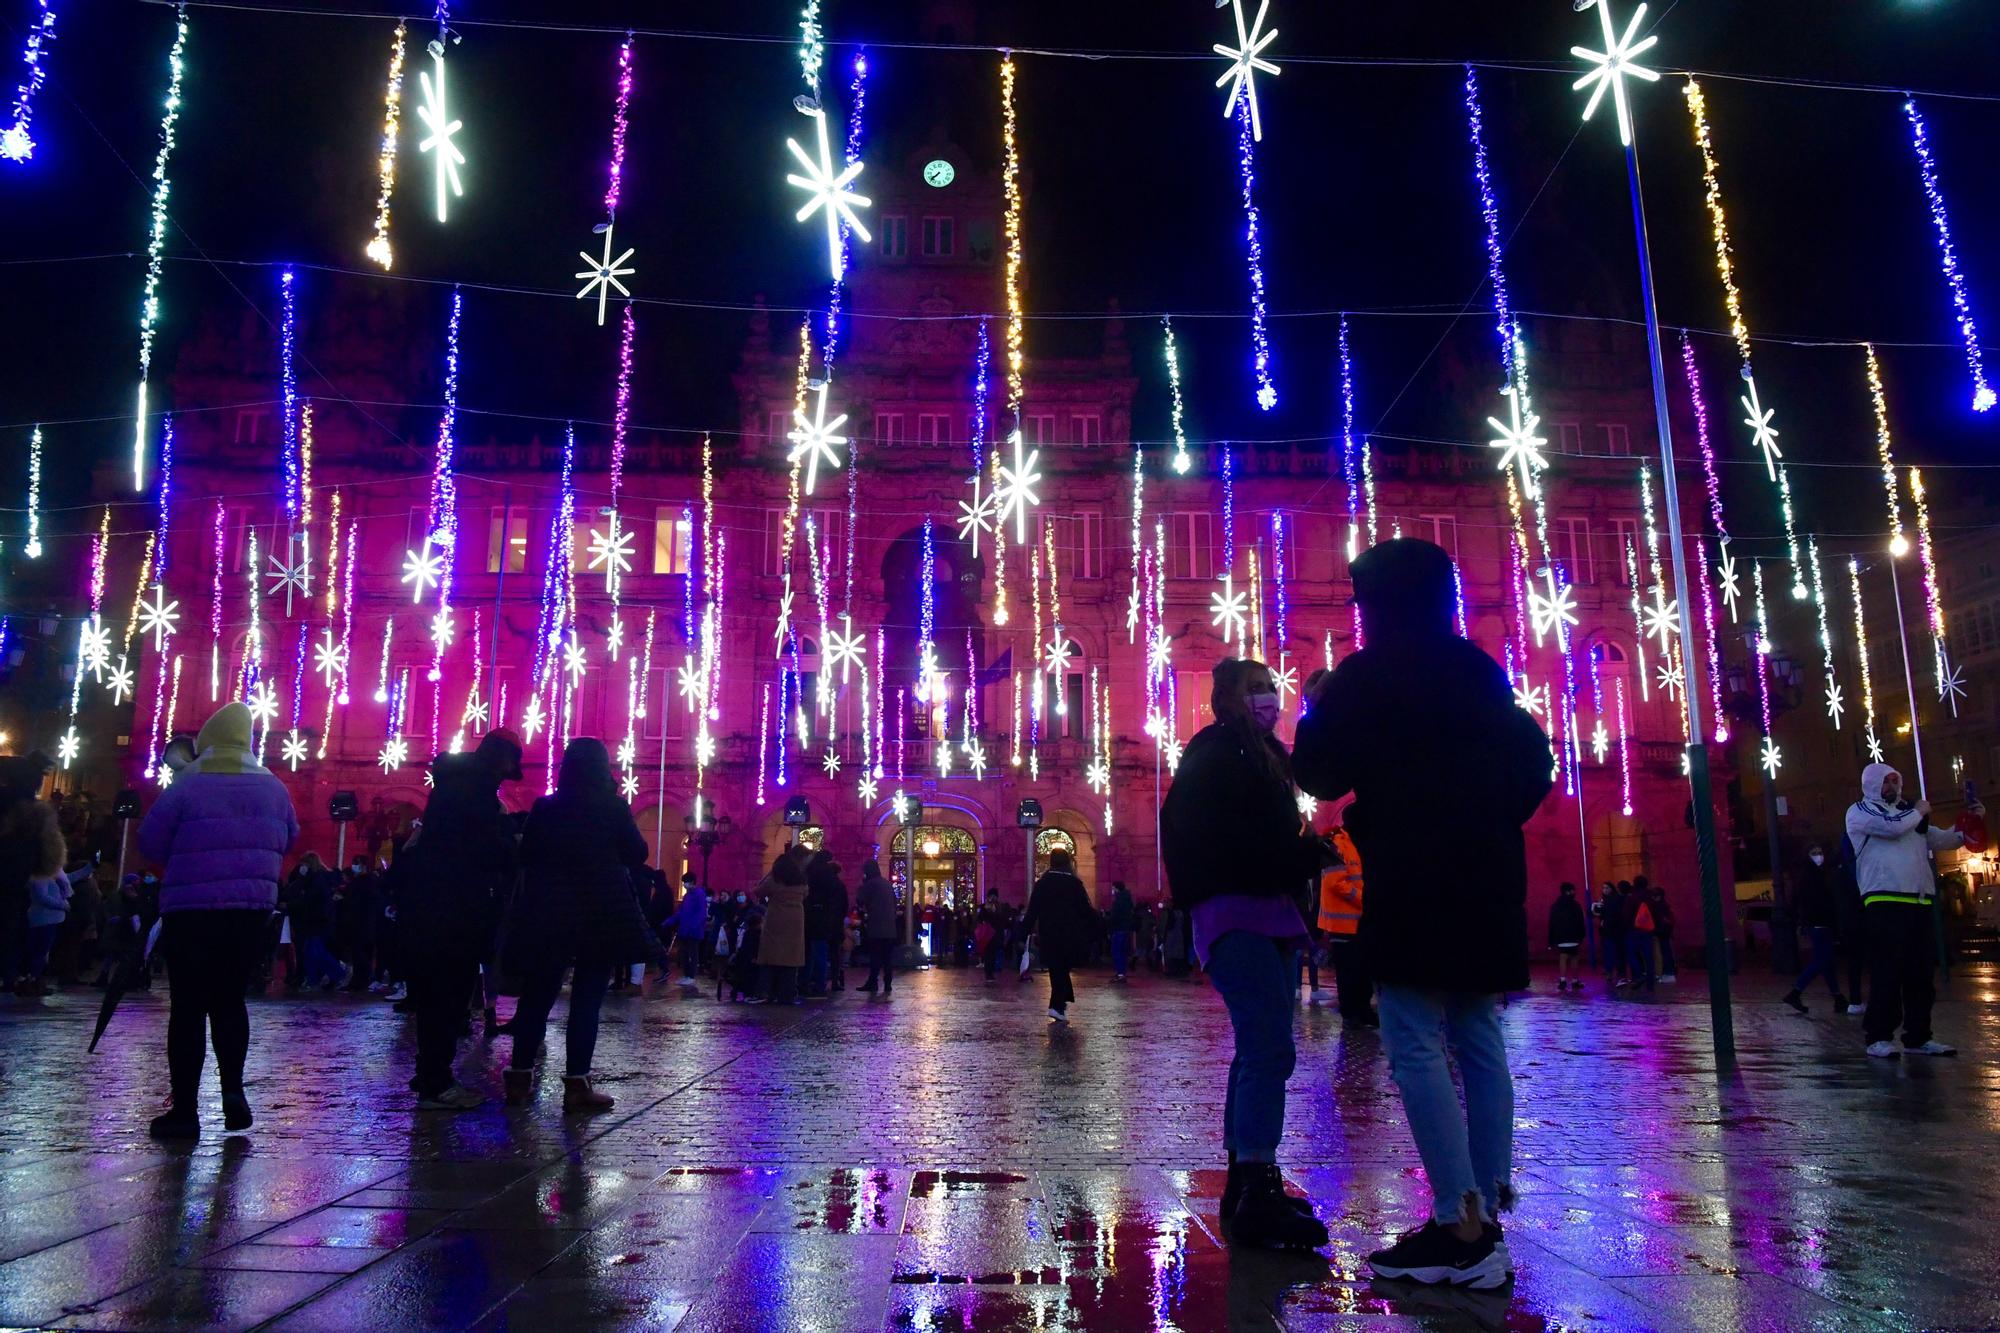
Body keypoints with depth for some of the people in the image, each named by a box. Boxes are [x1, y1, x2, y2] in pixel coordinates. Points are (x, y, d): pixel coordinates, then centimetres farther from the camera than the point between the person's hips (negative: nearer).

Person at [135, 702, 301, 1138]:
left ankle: (185, 1110, 4)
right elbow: (288, 840, 15)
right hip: (252, 908, 4)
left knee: (188, 1007, 2)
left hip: (191, 909, -4)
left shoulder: (187, 786, -7)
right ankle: (233, 1089, 1)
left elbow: (150, 843, -3)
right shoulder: (272, 787, 5)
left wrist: (188, 856, 15)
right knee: (229, 1000, 15)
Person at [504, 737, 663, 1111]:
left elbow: (526, 858, 10)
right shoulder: (613, 807, -6)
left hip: (549, 914, 3)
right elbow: (637, 855, 2)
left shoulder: (544, 808, 4)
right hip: (602, 915, -3)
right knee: (587, 999, -1)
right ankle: (576, 1086, -2)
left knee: (538, 996, 11)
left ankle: (520, 1079, 15)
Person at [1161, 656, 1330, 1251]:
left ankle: (1245, 1185, 20)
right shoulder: (1213, 753, -5)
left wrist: (1306, 851, 3)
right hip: (1233, 913, -10)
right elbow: (1218, 837, -17)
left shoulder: (1268, 756, 23)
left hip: (1270, 913, 10)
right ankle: (1258, 1194, -19)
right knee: (1271, 1048, -18)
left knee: (1261, 1049, 12)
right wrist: (1303, 851, -15)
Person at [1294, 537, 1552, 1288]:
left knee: (1419, 1054, -6)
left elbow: (1322, 776, -4)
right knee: (1482, 1048, 10)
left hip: (1412, 888, -7)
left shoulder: (1366, 676, -6)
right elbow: (1535, 768, 16)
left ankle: (1461, 1233, -8)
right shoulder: (1483, 674, 14)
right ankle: (1485, 1221, 14)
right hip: (1485, 885, 8)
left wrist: (1317, 710, 11)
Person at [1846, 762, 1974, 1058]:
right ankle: (1878, 1037, -5)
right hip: (1884, 903, -7)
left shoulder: (1906, 812, 24)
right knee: (1887, 971, -9)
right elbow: (1893, 827, -14)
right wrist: (1919, 812, 4)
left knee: (1920, 973, 8)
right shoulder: (1860, 811, 3)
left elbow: (1941, 840, 23)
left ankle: (1918, 1036, 16)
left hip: (1919, 902, 7)